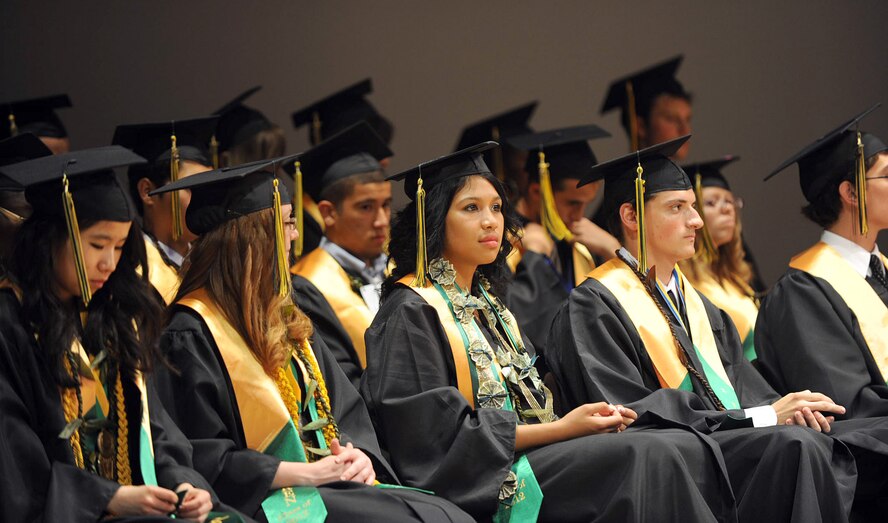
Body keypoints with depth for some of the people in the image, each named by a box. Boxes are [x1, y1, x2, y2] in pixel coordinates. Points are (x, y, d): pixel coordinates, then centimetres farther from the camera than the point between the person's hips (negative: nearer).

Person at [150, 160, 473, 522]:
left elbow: (346, 409, 18)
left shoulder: (280, 316, 19)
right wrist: (306, 473, -17)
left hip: (328, 489, 8)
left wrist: (358, 456, -4)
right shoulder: (191, 335, -9)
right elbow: (201, 459, -15)